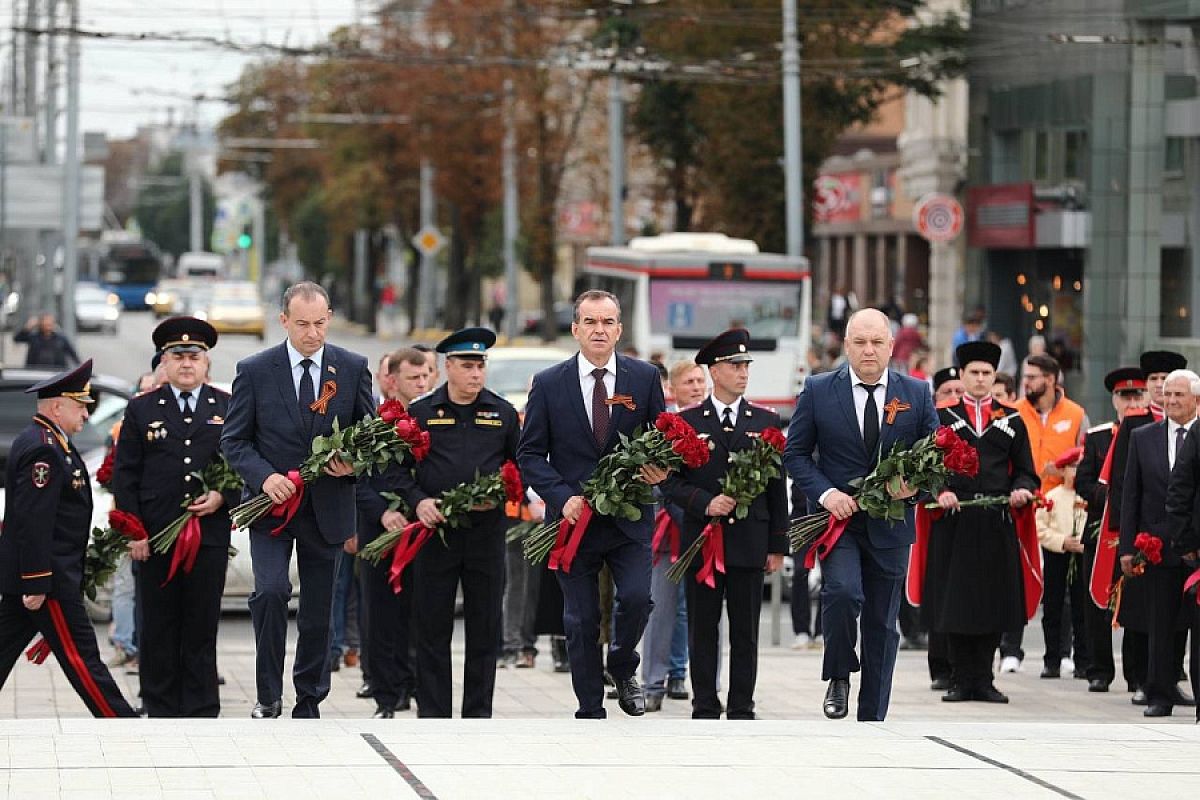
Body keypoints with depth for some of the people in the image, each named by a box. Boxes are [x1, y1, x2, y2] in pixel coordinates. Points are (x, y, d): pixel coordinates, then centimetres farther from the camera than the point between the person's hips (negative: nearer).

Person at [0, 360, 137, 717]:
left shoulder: (41, 442, 16)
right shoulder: (42, 450, -18)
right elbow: (33, 523, -24)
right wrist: (36, 584, -24)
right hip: (47, 578, -11)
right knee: (80, 655, -6)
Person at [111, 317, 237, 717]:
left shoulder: (229, 409, 9)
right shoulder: (141, 410, 7)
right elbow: (124, 476, 5)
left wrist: (223, 497, -8)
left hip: (210, 533, 0)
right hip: (155, 535, 0)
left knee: (202, 626, 2)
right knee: (158, 628, 2)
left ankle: (202, 712, 7)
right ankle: (161, 711, 8)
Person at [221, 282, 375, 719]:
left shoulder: (353, 368, 2)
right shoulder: (255, 370, -3)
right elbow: (234, 439, 0)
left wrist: (354, 463, -11)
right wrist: (265, 476, -17)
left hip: (328, 507, 2)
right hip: (272, 503, -2)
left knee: (318, 613, 8)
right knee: (271, 591, -21)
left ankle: (309, 703, 20)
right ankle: (268, 695, -9)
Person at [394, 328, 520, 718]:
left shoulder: (503, 413, 9)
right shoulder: (421, 412, 4)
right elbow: (399, 467, 6)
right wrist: (417, 500, -10)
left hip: (487, 530, 1)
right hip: (435, 528, -1)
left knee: (485, 628, 4)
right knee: (433, 629, 1)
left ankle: (478, 716, 12)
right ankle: (433, 717, 6)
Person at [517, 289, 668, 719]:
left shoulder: (645, 378, 4)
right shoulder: (548, 384, 1)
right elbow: (530, 454, 2)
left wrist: (658, 470, -11)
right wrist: (563, 498, -12)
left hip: (629, 518, 0)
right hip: (574, 518, 0)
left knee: (636, 598, -17)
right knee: (581, 620, 2)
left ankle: (622, 667, 13)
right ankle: (590, 711, 12)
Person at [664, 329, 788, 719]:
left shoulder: (767, 422, 9)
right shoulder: (687, 421, 5)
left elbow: (777, 486, 8)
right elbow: (672, 480, 2)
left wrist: (778, 546, 4)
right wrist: (705, 503, -15)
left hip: (750, 541, 1)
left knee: (746, 632, 2)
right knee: (703, 629, 2)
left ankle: (742, 709, 7)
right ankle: (705, 709, 7)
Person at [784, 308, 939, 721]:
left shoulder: (916, 393, 3)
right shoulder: (818, 390, -1)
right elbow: (795, 454, 2)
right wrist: (826, 493, -15)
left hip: (890, 524, 2)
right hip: (838, 517, -2)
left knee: (882, 625, 7)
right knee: (843, 591, -28)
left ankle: (872, 721, 15)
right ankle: (839, 676, -2)